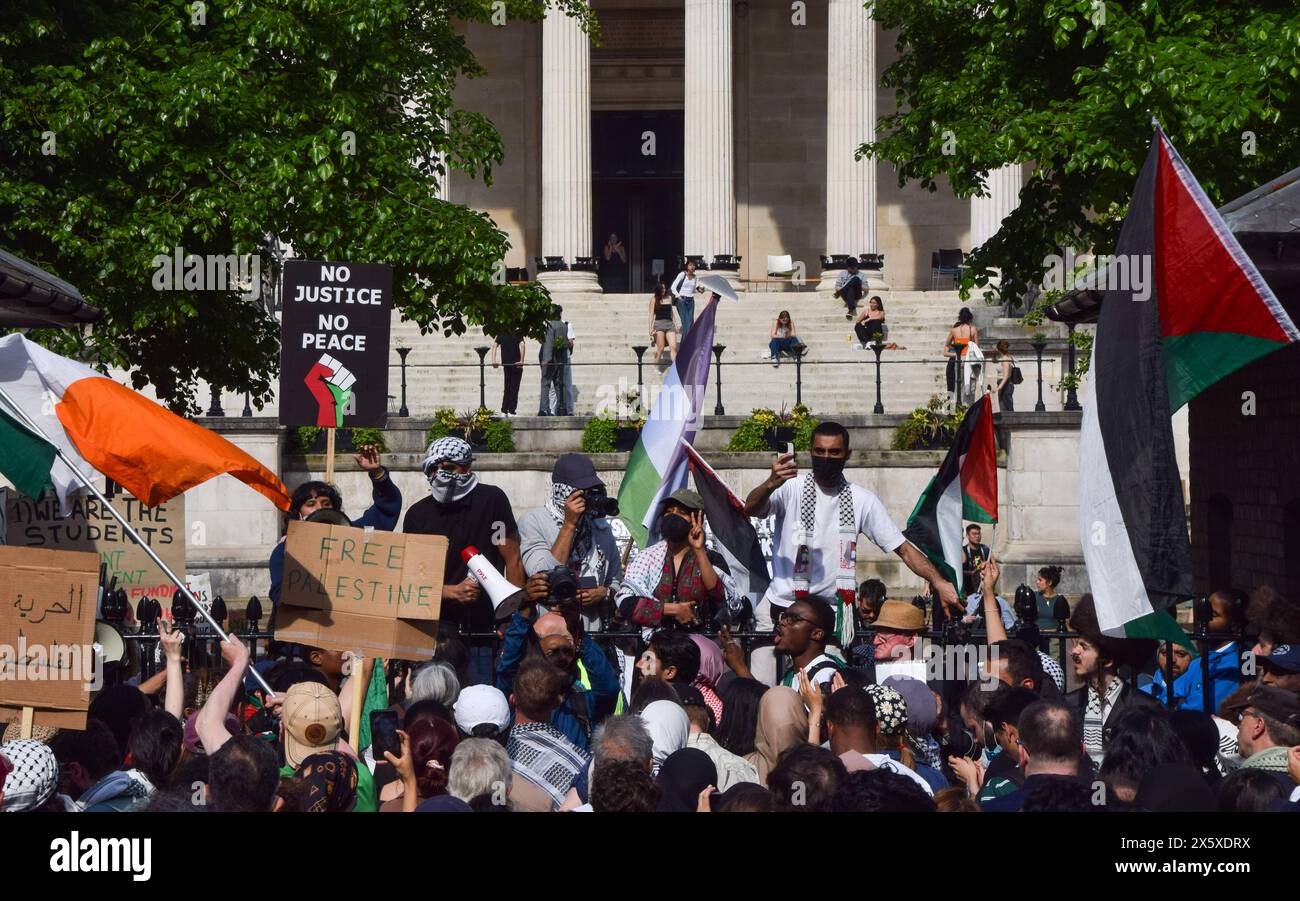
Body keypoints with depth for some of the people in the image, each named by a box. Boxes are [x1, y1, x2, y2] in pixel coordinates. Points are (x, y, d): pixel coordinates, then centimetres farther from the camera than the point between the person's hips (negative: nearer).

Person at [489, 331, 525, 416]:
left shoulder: (501, 335, 7)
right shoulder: (517, 334, -3)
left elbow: (494, 345, -4)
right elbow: (522, 345, -18)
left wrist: (494, 360, -8)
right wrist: (521, 361, -20)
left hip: (506, 364, 3)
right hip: (516, 364, -3)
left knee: (507, 388, 14)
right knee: (514, 388, 0)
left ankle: (504, 410, 8)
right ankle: (511, 411, -6)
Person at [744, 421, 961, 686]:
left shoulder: (862, 500, 4)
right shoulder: (791, 488, -3)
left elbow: (903, 548, 4)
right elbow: (750, 509, -21)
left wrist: (939, 582, -12)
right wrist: (771, 484, -44)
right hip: (779, 605, -1)